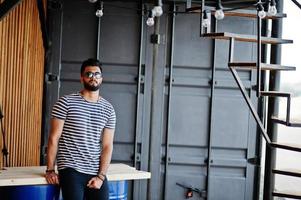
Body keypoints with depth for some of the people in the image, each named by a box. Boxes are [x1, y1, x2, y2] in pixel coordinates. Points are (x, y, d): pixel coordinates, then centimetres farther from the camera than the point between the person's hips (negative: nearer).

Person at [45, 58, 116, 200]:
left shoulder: (108, 109, 7)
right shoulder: (66, 102, -2)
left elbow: (107, 146, 5)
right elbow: (54, 138, -2)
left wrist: (101, 176, -4)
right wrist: (50, 170, -7)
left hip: (97, 173, 4)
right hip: (71, 170, -3)